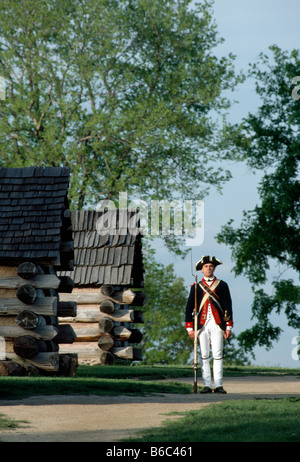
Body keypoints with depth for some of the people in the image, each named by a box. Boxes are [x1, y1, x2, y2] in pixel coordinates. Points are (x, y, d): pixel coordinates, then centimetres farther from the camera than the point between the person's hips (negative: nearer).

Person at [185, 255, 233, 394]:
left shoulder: (222, 285, 10)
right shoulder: (196, 286, 11)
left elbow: (228, 306, 7)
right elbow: (189, 307, 10)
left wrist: (228, 326, -1)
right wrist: (189, 327, 1)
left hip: (217, 325, -1)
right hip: (202, 324, 1)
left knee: (218, 355, -5)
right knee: (204, 355, -1)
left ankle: (218, 385, -4)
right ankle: (207, 385, 1)